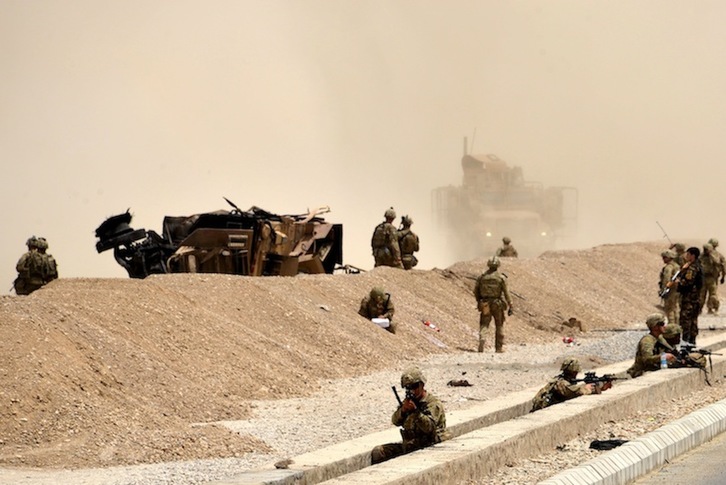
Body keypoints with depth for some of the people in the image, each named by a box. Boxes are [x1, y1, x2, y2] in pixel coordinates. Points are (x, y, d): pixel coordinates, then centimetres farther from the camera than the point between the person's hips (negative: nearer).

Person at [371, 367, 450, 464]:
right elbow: (395, 421, 5)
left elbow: (429, 428, -23)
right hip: (407, 447, 8)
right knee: (378, 452, -1)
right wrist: (403, 410, -16)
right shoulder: (410, 401, 13)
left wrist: (416, 411, -32)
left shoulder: (434, 404, -10)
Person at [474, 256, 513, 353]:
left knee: (484, 325, 2)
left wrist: (479, 301, 22)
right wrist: (510, 307, -5)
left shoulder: (482, 277, 0)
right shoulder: (501, 278, -7)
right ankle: (499, 347, 16)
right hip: (497, 305, -1)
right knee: (499, 326, 13)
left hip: (485, 305, 1)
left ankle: (482, 339, -26)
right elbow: (506, 293, -9)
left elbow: (476, 291, 6)